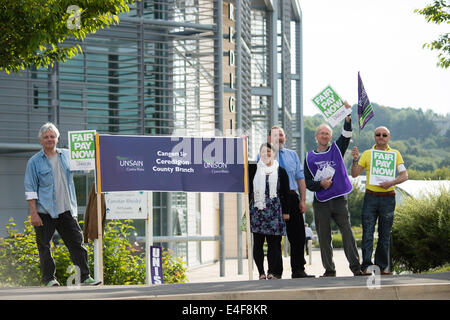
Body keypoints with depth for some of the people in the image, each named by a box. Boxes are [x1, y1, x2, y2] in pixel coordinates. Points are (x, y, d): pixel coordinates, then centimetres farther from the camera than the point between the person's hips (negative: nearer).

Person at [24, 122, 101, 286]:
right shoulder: (34, 162, 0)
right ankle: (49, 278, 14)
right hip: (45, 213, -3)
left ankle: (85, 277, -1)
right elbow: (30, 190, -2)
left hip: (66, 211, 3)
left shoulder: (67, 155, 10)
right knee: (44, 247, 2)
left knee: (76, 242, -2)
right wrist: (33, 213, -10)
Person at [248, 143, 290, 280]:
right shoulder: (253, 170, 9)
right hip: (257, 209, 1)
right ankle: (261, 272, 3)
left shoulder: (280, 171, 8)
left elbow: (285, 193, 9)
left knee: (273, 242, -4)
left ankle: (272, 272, 0)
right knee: (258, 242, -2)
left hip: (274, 210, 0)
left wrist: (285, 212, 5)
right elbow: (248, 190, 9)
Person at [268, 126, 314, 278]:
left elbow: (300, 178, 13)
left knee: (298, 235, 0)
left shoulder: (292, 155, 16)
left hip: (292, 198, 3)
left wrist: (303, 200, 4)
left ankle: (298, 270, 7)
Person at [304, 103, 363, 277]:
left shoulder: (336, 149, 10)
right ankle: (329, 270, 10)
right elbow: (307, 182, 9)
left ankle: (355, 266, -11)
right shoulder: (310, 157, 10)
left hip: (339, 199, -1)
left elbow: (346, 135, -6)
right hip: (321, 202, 1)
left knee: (347, 233, -9)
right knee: (324, 237, 2)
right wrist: (320, 184, -10)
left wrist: (348, 116, -19)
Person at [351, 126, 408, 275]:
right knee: (367, 232, -6)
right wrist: (355, 160, -12)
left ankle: (383, 266, 11)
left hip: (388, 197, 0)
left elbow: (404, 175, 2)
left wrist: (392, 182, -16)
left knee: (385, 234, 5)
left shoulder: (395, 154, 7)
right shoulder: (367, 154, 9)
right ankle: (366, 265, -6)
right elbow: (354, 174, 5)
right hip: (370, 197, 0)